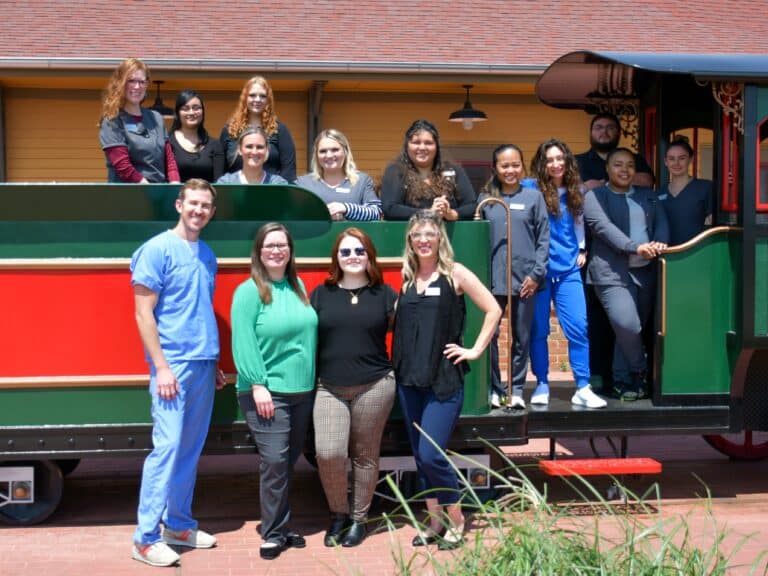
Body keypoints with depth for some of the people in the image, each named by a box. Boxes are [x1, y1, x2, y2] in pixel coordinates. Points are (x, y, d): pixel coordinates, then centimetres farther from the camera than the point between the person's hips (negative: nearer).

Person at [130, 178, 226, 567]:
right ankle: (146, 538, -2)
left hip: (203, 365, 7)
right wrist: (161, 367, -15)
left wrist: (214, 364, 16)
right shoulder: (157, 249, -7)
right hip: (173, 364, -7)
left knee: (191, 449, 11)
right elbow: (143, 314, -10)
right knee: (167, 446, -9)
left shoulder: (207, 255, 13)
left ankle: (178, 524, 21)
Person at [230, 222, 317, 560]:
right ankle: (273, 533, 2)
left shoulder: (298, 286, 12)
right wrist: (258, 385, -18)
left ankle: (279, 528, 24)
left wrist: (311, 380, 13)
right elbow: (243, 343, -13)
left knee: (291, 459, 12)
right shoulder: (249, 291, -7)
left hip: (302, 391, 6)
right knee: (274, 460, -11)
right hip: (267, 392, -6)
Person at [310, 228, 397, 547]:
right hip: (329, 388, 1)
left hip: (374, 387, -1)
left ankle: (359, 518, 22)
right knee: (328, 453, -11)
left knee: (365, 454, 6)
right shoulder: (321, 293, 7)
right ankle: (338, 514, 12)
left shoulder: (384, 293, 4)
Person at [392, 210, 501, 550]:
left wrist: (475, 350, -6)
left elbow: (493, 310, -3)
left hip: (444, 379, -5)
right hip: (409, 379, 5)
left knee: (431, 455, -11)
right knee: (420, 457, 10)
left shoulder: (455, 274, -3)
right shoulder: (406, 277, 9)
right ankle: (435, 522, 23)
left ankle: (455, 520, 9)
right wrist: (396, 362, 9)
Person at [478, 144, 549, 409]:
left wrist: (536, 274, -5)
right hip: (492, 279, 0)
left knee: (522, 337, 6)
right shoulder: (485, 199, 7)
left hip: (525, 279, 0)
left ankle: (516, 389, 17)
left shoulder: (533, 196, 5)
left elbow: (543, 238, 3)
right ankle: (493, 388, 10)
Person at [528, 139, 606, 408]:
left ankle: (583, 389, 0)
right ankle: (542, 385, 17)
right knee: (538, 330, 4)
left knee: (578, 327, -5)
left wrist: (582, 249, 13)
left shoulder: (575, 191, 9)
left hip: (568, 270, 3)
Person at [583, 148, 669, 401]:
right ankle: (639, 372, 7)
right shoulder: (595, 196, 3)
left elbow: (661, 222, 9)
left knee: (629, 329, 7)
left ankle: (622, 383, 18)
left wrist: (659, 242, -15)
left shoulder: (648, 196, 20)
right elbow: (603, 227, -11)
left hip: (645, 272, 5)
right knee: (627, 326, -17)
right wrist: (635, 247, -23)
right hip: (612, 273, -5)